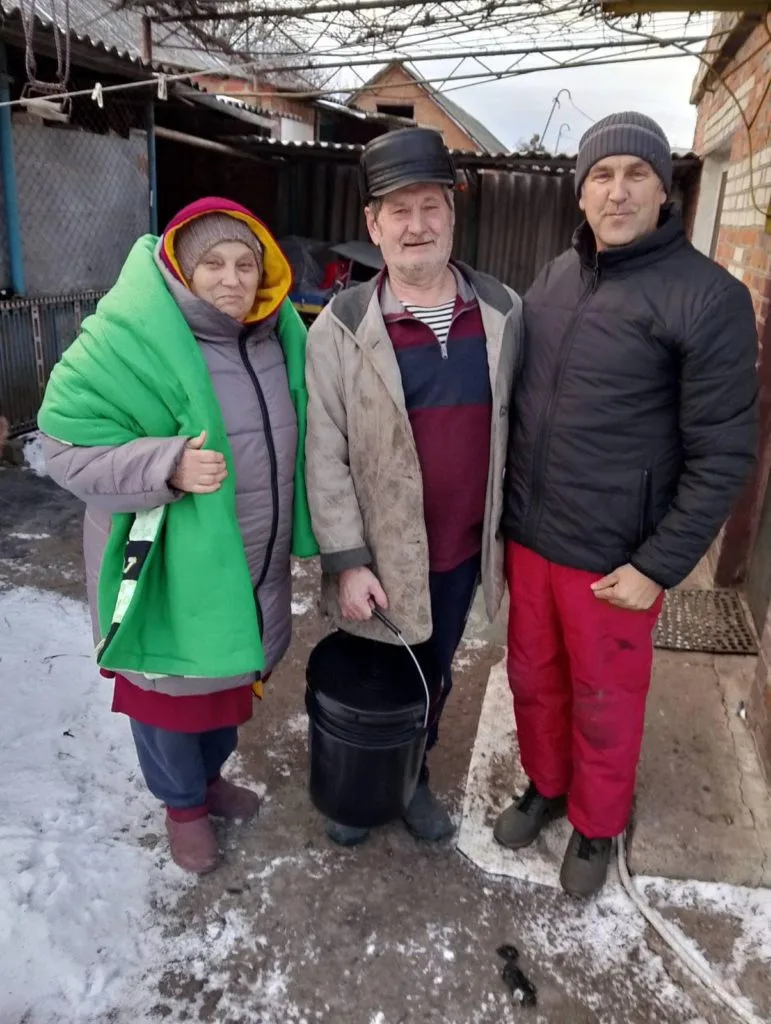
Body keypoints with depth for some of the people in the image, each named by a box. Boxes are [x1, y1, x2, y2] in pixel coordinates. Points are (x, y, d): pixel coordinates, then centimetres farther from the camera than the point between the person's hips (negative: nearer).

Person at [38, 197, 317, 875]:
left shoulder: (277, 336, -1)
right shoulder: (132, 337, -21)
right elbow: (71, 448, -20)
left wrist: (292, 532, 11)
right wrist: (168, 466, -33)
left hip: (253, 565, 6)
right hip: (172, 569, -6)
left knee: (231, 674, 24)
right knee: (172, 686, 14)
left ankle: (210, 773, 52)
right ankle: (183, 804, 42)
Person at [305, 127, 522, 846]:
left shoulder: (503, 313, -2)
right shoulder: (341, 327, -11)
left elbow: (514, 425, 5)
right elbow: (325, 454, -11)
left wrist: (506, 530, 8)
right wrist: (347, 560, -14)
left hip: (464, 550, 3)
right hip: (377, 555, -3)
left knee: (433, 680, 23)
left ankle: (412, 778, 50)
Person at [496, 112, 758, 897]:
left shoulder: (707, 297, -13)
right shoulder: (554, 279, 5)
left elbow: (723, 453, -13)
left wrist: (658, 565, -15)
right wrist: (505, 508, 11)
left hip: (612, 559, -5)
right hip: (527, 538, 5)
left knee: (604, 706, 14)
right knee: (533, 679, 21)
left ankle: (596, 826, 41)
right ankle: (544, 787, 47)